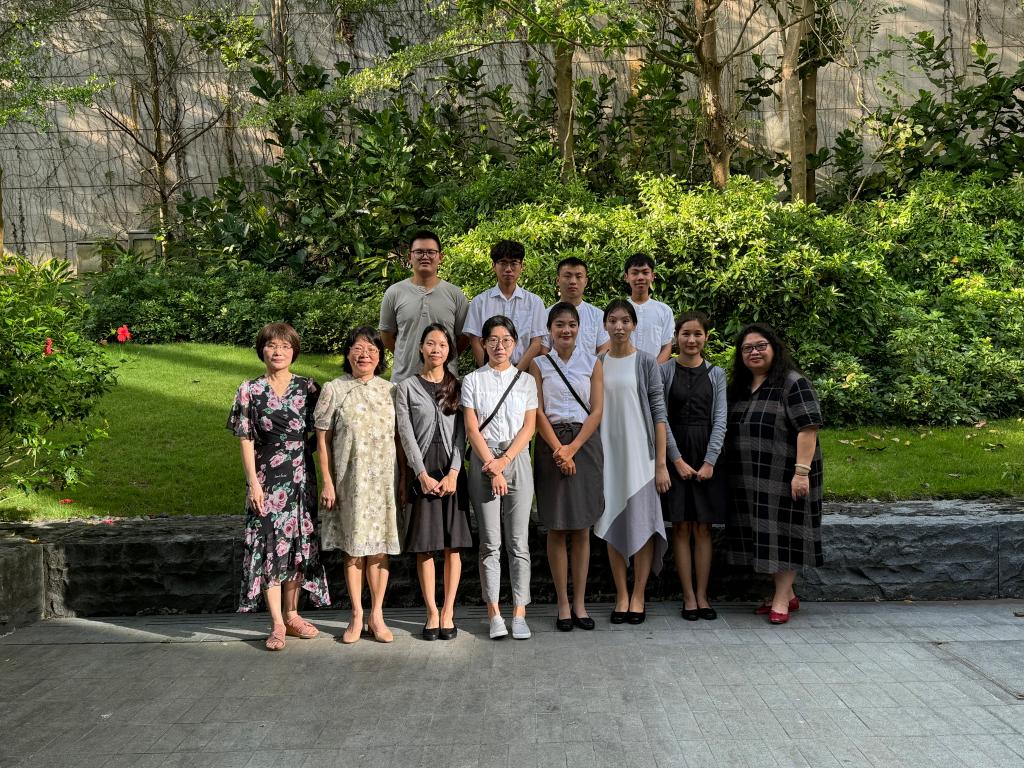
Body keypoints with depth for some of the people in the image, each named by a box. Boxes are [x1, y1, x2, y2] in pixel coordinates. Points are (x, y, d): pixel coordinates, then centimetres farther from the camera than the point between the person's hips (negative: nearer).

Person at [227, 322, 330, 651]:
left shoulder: (307, 388, 4)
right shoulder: (250, 391, 0)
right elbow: (246, 440, -2)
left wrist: (325, 476, 0)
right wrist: (253, 482, -8)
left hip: (301, 477, 2)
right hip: (267, 478, -2)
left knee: (299, 543, 8)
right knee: (269, 545, -2)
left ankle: (292, 614, 22)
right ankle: (277, 624, 4)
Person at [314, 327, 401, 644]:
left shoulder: (389, 390, 6)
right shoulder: (333, 390, 0)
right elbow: (323, 440, 0)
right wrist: (327, 482, -5)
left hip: (384, 480, 2)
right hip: (349, 481, -1)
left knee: (380, 546, 5)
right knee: (353, 547, 5)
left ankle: (377, 615, 16)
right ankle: (357, 615, 17)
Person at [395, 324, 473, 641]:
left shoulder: (457, 387, 10)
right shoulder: (407, 387, 6)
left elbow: (461, 433, 2)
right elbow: (406, 434, -1)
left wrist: (453, 473, -10)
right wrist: (423, 475, -10)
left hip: (452, 470, 1)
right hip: (421, 472, -1)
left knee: (453, 544, 1)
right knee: (424, 545, 1)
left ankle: (448, 612, 8)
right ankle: (432, 612, 9)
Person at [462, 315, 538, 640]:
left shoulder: (526, 380, 9)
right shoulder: (472, 380, 6)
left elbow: (529, 427, 2)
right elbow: (472, 428, -1)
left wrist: (504, 461, -10)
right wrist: (491, 466, -11)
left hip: (517, 461, 1)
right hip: (483, 461, -1)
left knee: (518, 543, 1)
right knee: (490, 543, 1)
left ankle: (519, 613, 5)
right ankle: (494, 615, 5)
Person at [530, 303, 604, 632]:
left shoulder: (592, 363, 8)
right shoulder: (539, 363, 6)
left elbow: (597, 411, 1)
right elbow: (538, 412, -1)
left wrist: (572, 449, -10)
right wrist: (558, 449, -12)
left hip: (585, 443, 1)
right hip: (551, 443, -1)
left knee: (582, 528, 3)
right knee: (556, 527, 0)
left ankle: (579, 603, 10)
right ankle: (563, 604, 8)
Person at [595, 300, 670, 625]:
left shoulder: (645, 362, -1)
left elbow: (659, 413, -3)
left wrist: (661, 463, -8)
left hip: (639, 453, -2)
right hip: (607, 454, 3)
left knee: (642, 522, -1)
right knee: (612, 523, 6)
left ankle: (638, 596, 11)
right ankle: (621, 595, 16)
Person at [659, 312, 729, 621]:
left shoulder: (716, 374, 7)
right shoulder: (664, 371, 1)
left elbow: (720, 419, 1)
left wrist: (709, 462, -9)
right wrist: (677, 459, -10)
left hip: (707, 453, 2)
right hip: (675, 453, -1)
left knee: (703, 527, 5)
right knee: (681, 526, 1)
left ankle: (702, 595, 11)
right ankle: (688, 597, 7)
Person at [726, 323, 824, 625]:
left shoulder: (793, 383, -9)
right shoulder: (739, 387, 14)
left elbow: (808, 429, -15)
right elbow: (731, 430, 20)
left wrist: (802, 471, -21)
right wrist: (731, 469, 13)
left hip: (783, 476, -7)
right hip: (750, 479, 7)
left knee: (783, 531, -1)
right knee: (762, 533, 11)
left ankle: (782, 599, 8)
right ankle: (787, 593, 25)